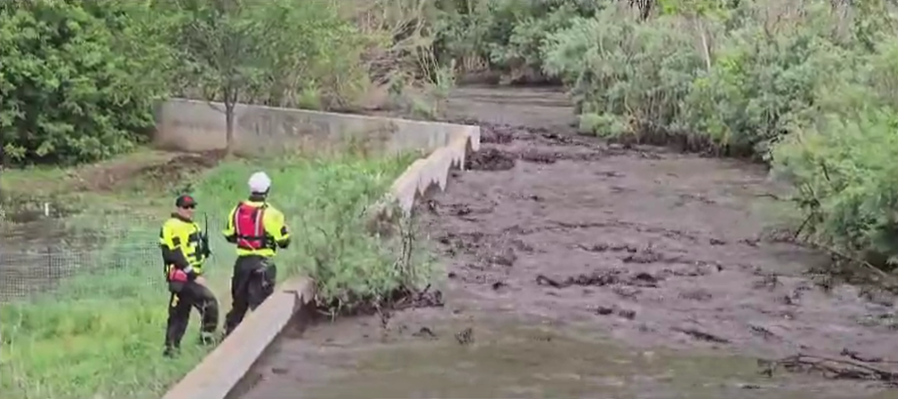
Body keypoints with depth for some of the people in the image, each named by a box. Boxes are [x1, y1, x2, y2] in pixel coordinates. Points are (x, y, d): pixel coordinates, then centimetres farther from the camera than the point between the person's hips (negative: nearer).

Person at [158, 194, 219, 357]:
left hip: (190, 277, 10)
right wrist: (194, 275, -20)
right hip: (182, 278, -10)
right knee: (210, 302, -19)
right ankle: (207, 337, -13)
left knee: (180, 314, 12)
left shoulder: (193, 227, 19)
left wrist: (204, 249, 1)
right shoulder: (173, 227, -11)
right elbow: (175, 256, -18)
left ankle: (172, 348, 17)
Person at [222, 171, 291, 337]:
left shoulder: (237, 210, 2)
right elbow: (283, 241, -9)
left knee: (239, 301, 18)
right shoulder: (270, 213, -13)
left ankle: (229, 333, 24)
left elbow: (229, 236, 11)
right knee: (260, 304, -3)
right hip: (263, 263, -5)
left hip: (242, 261, 5)